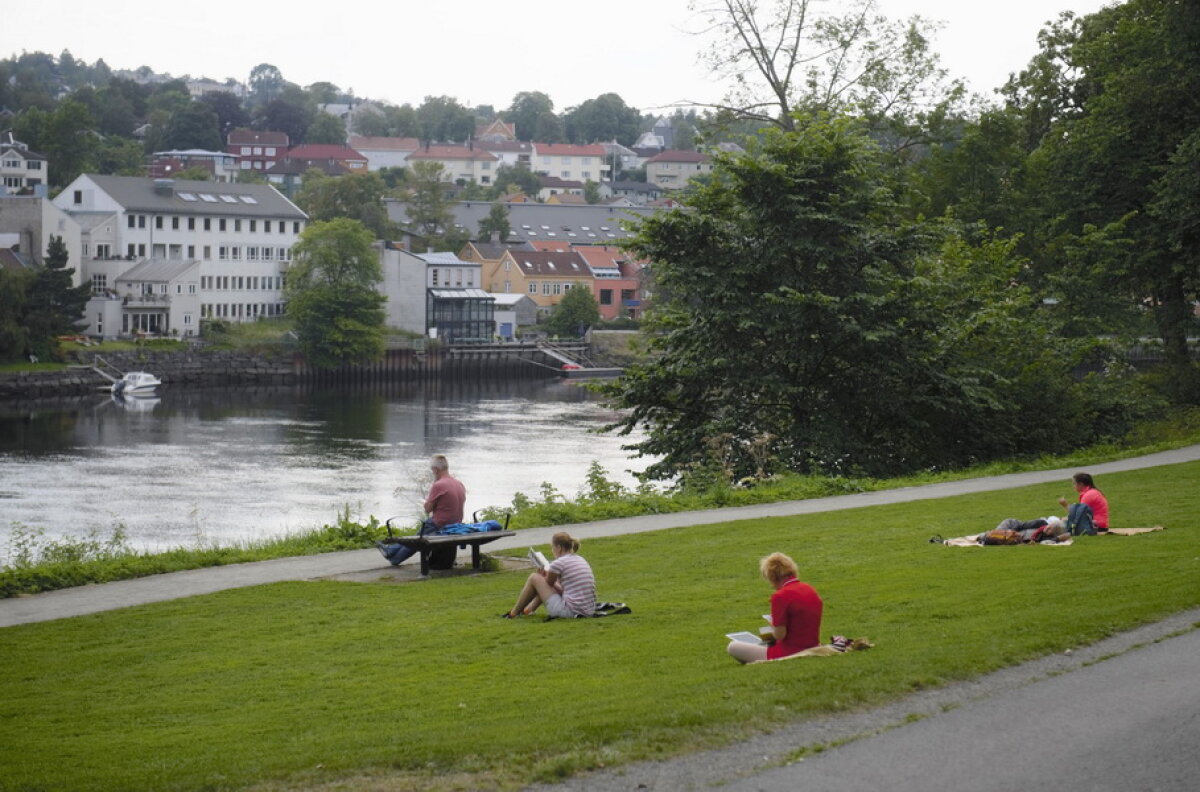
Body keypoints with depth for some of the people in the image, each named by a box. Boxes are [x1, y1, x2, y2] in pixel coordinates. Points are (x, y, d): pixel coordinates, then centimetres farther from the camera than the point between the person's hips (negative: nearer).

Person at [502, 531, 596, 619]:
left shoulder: (558, 563, -10)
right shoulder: (581, 560, 14)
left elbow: (549, 583, 7)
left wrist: (542, 576, 26)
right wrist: (547, 575, 19)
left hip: (570, 611, -8)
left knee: (534, 578, 6)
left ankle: (513, 613, 20)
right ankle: (529, 609, 47)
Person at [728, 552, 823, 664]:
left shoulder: (780, 596, -18)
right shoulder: (812, 590, 6)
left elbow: (779, 635, -17)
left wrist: (774, 625, 4)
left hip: (788, 654, -8)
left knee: (733, 647, 3)